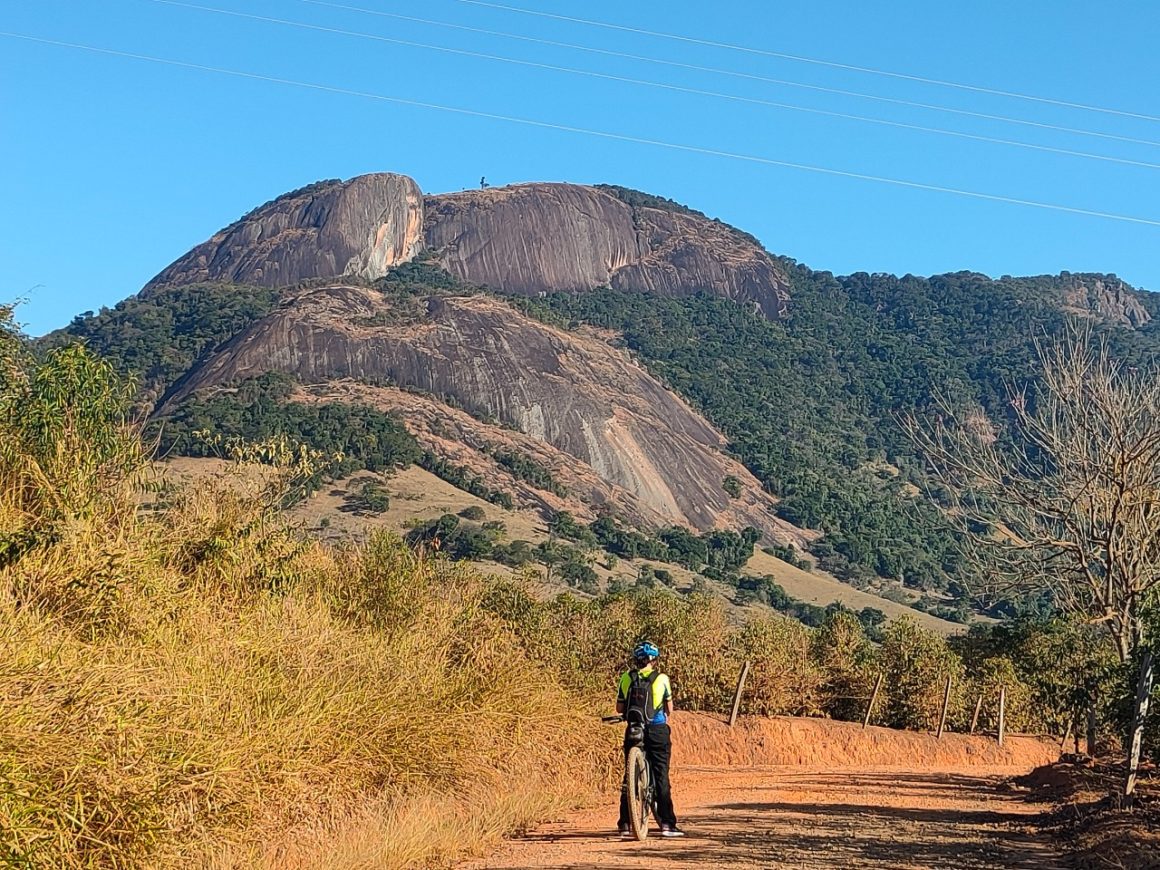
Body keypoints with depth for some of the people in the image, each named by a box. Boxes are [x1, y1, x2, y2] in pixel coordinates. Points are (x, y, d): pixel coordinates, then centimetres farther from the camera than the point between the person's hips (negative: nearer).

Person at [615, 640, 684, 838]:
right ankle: (667, 823, -2)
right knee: (661, 776, 2)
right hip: (657, 731, -2)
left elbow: (619, 708, 3)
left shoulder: (626, 678, 1)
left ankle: (625, 824, 10)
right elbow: (669, 708, 6)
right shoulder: (661, 679, -4)